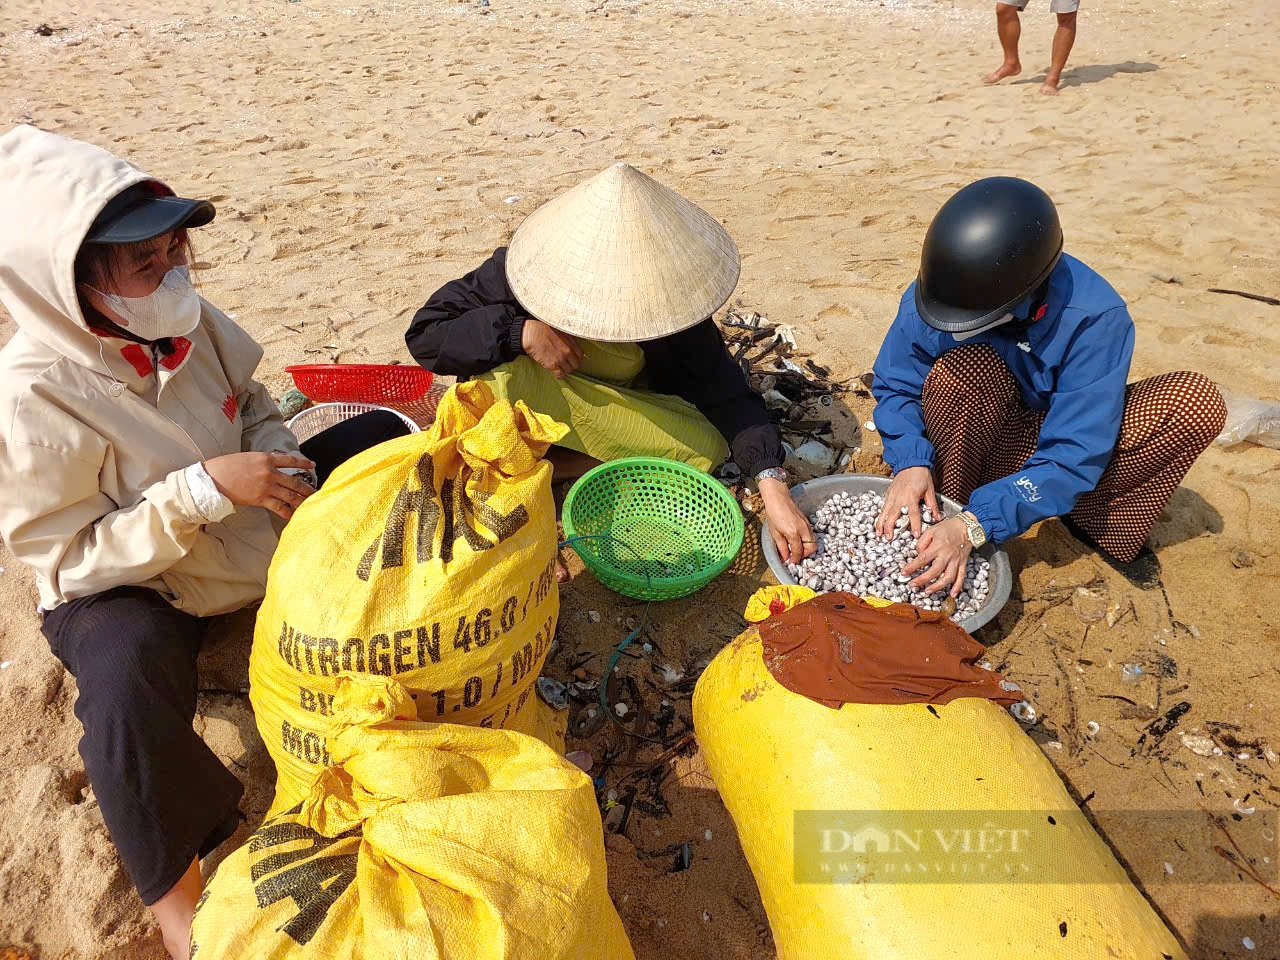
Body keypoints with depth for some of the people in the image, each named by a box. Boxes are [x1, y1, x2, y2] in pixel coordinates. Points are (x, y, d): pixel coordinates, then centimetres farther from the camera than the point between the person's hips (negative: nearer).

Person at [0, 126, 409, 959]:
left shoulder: (188, 320, -9)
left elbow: (250, 402, 9)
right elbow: (68, 559, -24)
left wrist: (278, 459, -13)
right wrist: (198, 490, -34)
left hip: (254, 527, 7)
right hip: (130, 587, -6)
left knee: (382, 437, 3)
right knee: (128, 671, -40)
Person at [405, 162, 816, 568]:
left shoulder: (665, 292, -23)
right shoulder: (518, 269, -29)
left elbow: (725, 391, -23)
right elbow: (424, 333, -26)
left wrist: (773, 487, -33)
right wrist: (523, 332, -40)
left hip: (611, 410, 3)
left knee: (705, 445, -20)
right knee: (503, 368, -36)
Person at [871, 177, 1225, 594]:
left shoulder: (1095, 318, -28)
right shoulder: (925, 299, -24)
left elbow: (1073, 455, -31)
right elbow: (894, 386, -11)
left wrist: (976, 524, -42)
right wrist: (910, 461, -32)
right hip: (977, 444, 0)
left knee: (1197, 400, -23)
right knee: (963, 367, -34)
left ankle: (1098, 523, -4)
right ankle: (947, 511, -15)